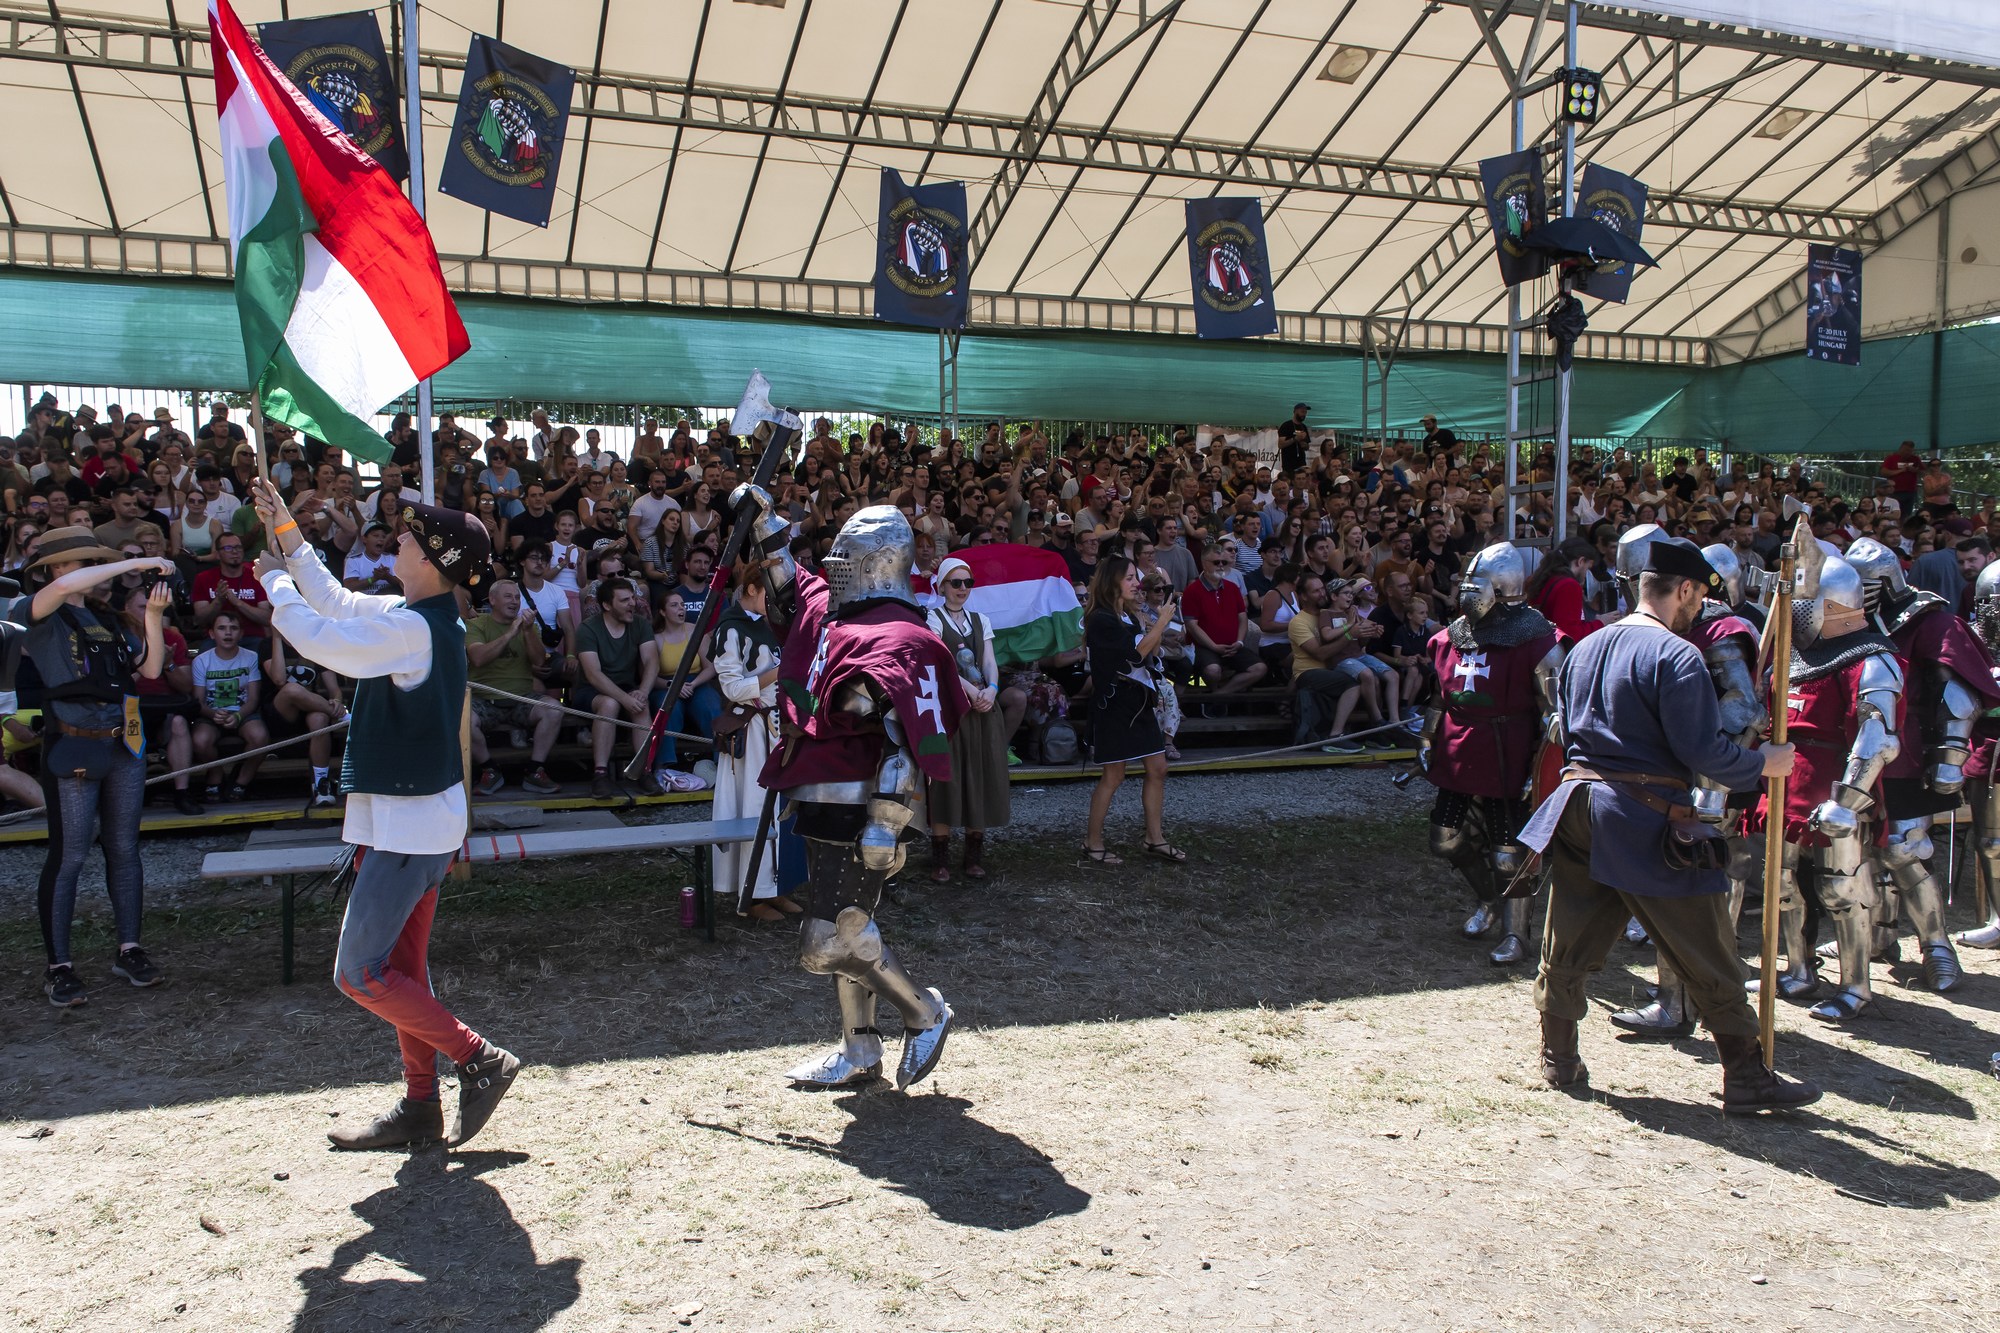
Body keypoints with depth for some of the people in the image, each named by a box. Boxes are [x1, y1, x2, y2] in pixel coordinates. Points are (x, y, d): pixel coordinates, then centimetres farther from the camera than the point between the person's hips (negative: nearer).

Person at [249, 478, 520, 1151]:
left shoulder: (413, 628, -21)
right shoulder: (423, 616, 8)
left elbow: (318, 636, -19)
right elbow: (337, 602, 20)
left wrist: (275, 582, -1)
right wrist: (287, 532, 20)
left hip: (408, 823, -10)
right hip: (423, 817, 10)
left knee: (359, 974, -5)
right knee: (403, 969, 14)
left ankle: (480, 1060, 1)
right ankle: (420, 1106, 22)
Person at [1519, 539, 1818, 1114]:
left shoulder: (1584, 649, 11)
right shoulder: (1676, 656, -13)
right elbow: (1703, 751, -16)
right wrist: (1764, 764, -1)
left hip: (1579, 803, 7)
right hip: (1645, 823, -7)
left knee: (1568, 944, 13)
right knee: (1708, 957, 4)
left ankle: (1559, 1060, 22)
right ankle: (1746, 1077, 12)